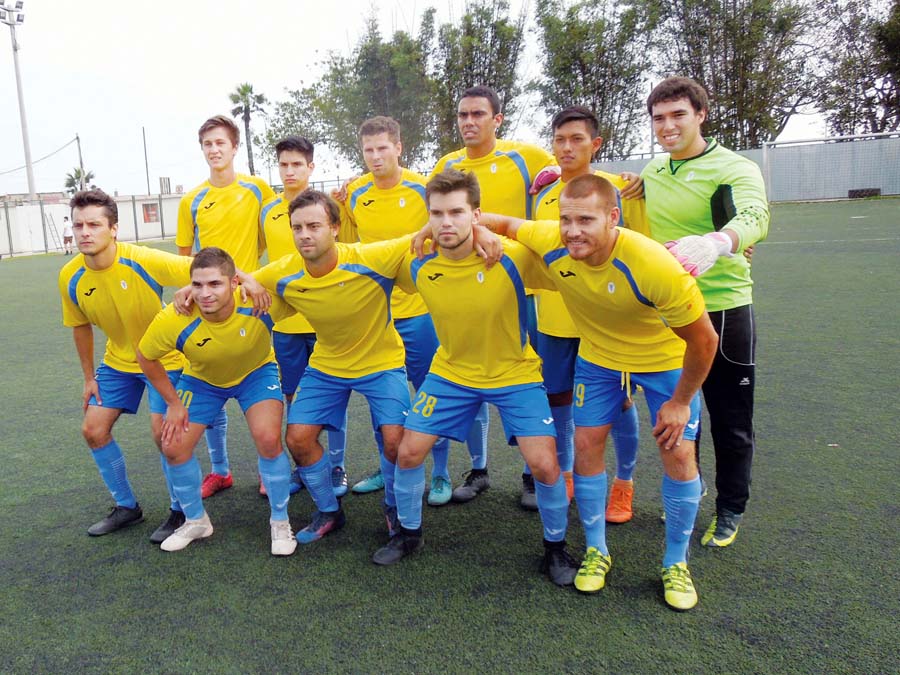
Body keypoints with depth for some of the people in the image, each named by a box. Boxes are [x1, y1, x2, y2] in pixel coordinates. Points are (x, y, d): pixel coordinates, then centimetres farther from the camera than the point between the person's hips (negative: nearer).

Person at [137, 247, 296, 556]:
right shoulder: (174, 320, -33)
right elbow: (145, 356, -12)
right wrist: (173, 403, -6)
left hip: (257, 372, -2)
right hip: (201, 379, 2)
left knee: (268, 440, -21)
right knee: (174, 448, -3)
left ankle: (280, 522, 4)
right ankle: (196, 521, 25)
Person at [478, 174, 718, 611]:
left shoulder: (655, 266, -36)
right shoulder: (550, 243, -25)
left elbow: (703, 340, -23)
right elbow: (505, 224, -2)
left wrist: (681, 402, -14)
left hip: (667, 360, -3)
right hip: (597, 356, 3)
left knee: (678, 454, -4)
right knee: (586, 444, 1)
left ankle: (676, 565, 18)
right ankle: (596, 552, 22)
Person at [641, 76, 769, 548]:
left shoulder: (735, 168, -13)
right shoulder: (653, 170, 5)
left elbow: (754, 217, -34)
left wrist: (715, 242, -56)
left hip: (723, 311, -4)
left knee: (730, 420, 9)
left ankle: (730, 510, 30)